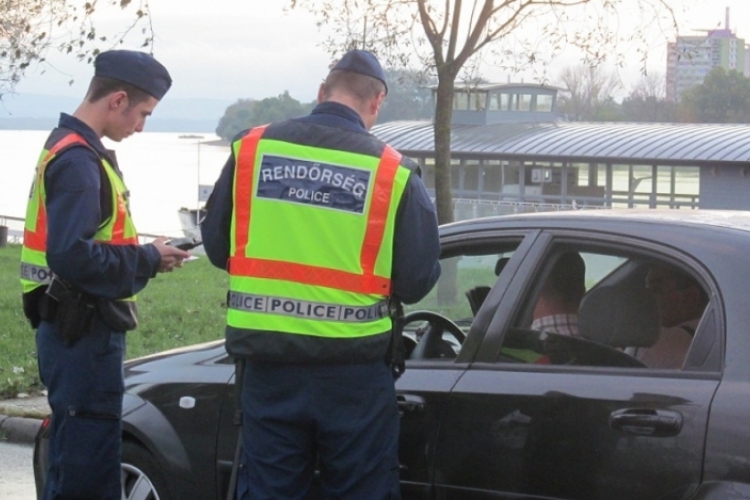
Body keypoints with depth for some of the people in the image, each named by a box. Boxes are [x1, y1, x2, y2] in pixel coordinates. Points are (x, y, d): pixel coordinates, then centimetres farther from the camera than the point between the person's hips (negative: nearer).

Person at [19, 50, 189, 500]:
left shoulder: (73, 150, 15)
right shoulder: (77, 160, -17)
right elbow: (71, 256, -27)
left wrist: (144, 255, 5)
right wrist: (148, 260, -14)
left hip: (82, 332, 10)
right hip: (84, 335, -10)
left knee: (76, 464, 16)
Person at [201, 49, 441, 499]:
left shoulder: (252, 148, -1)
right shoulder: (394, 171, -8)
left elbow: (217, 245, 8)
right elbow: (418, 281, -5)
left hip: (269, 361, 2)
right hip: (353, 366, -2)